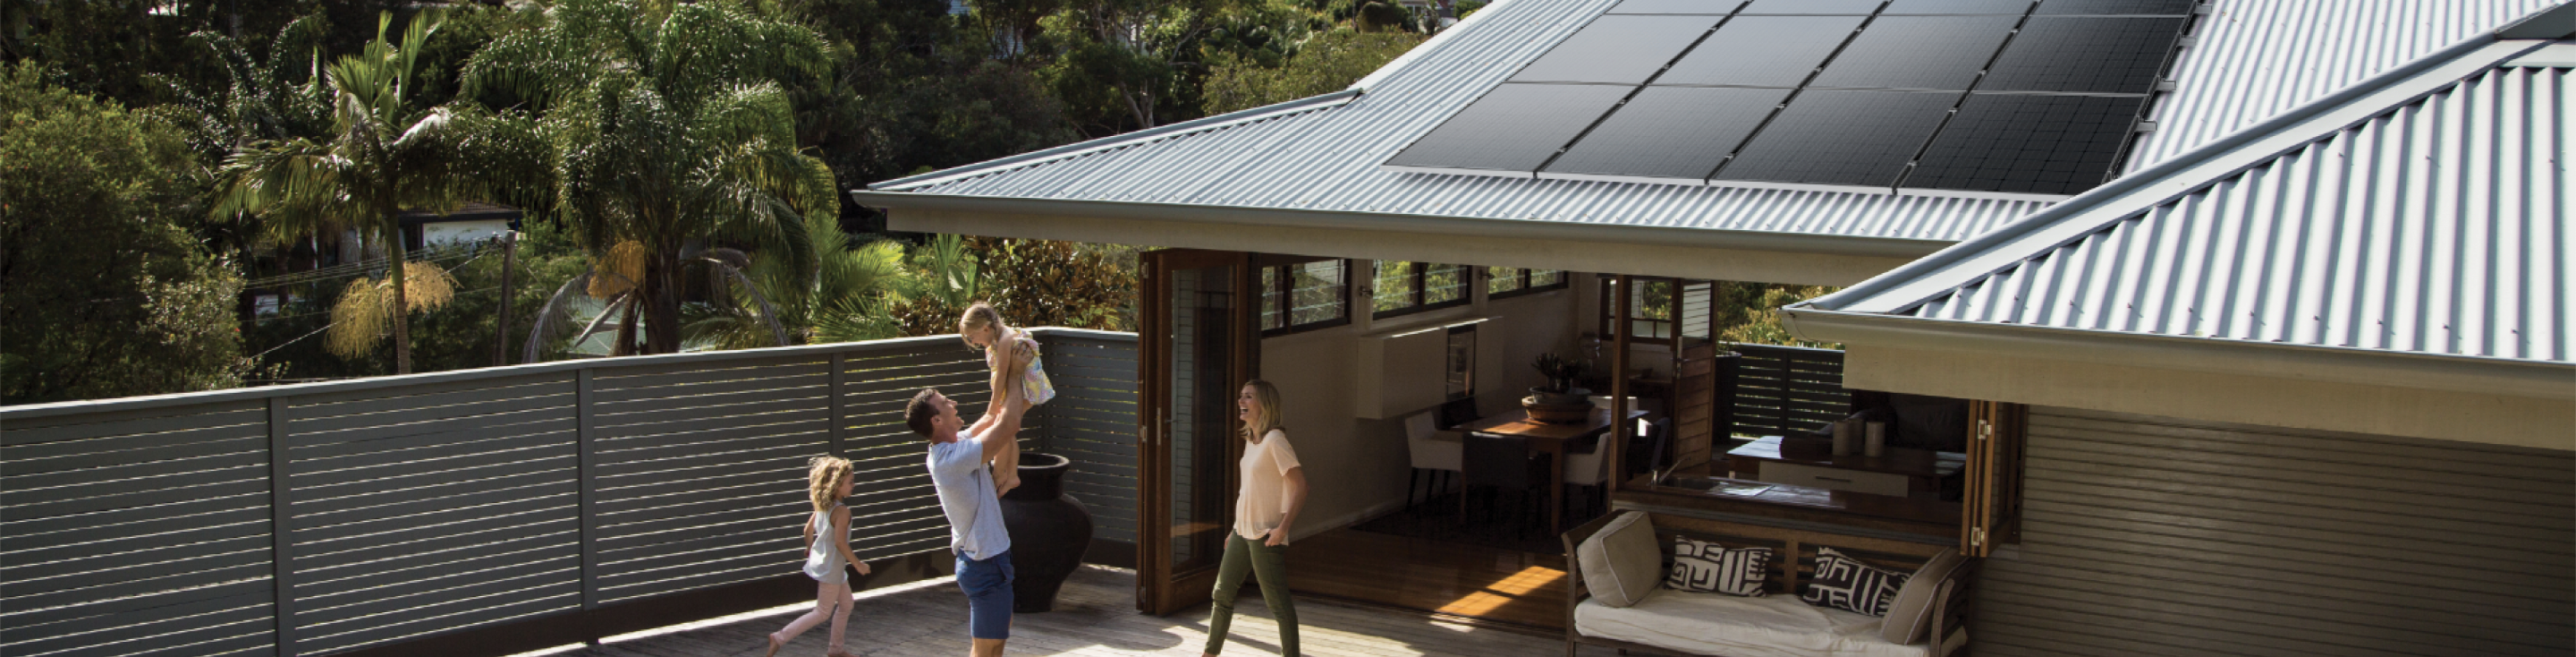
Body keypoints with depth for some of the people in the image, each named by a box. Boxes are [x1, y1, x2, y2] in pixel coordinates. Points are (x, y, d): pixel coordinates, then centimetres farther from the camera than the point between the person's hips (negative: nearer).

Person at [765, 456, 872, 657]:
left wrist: (810, 549, 30)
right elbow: (840, 542, -28)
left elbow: (808, 529, 11)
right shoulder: (842, 511, -24)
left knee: (846, 603, 21)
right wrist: (858, 564, -19)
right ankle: (780, 638, 2)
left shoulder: (822, 507, 2)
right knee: (822, 613, 3)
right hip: (831, 567, -9)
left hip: (821, 560, 9)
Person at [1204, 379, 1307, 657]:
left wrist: (1283, 527, -24)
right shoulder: (1251, 441, 11)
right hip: (1242, 532, 9)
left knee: (1278, 602, -3)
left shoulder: (1275, 440, -16)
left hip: (1266, 536, -9)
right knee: (1222, 593, 16)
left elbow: (1299, 485, -21)